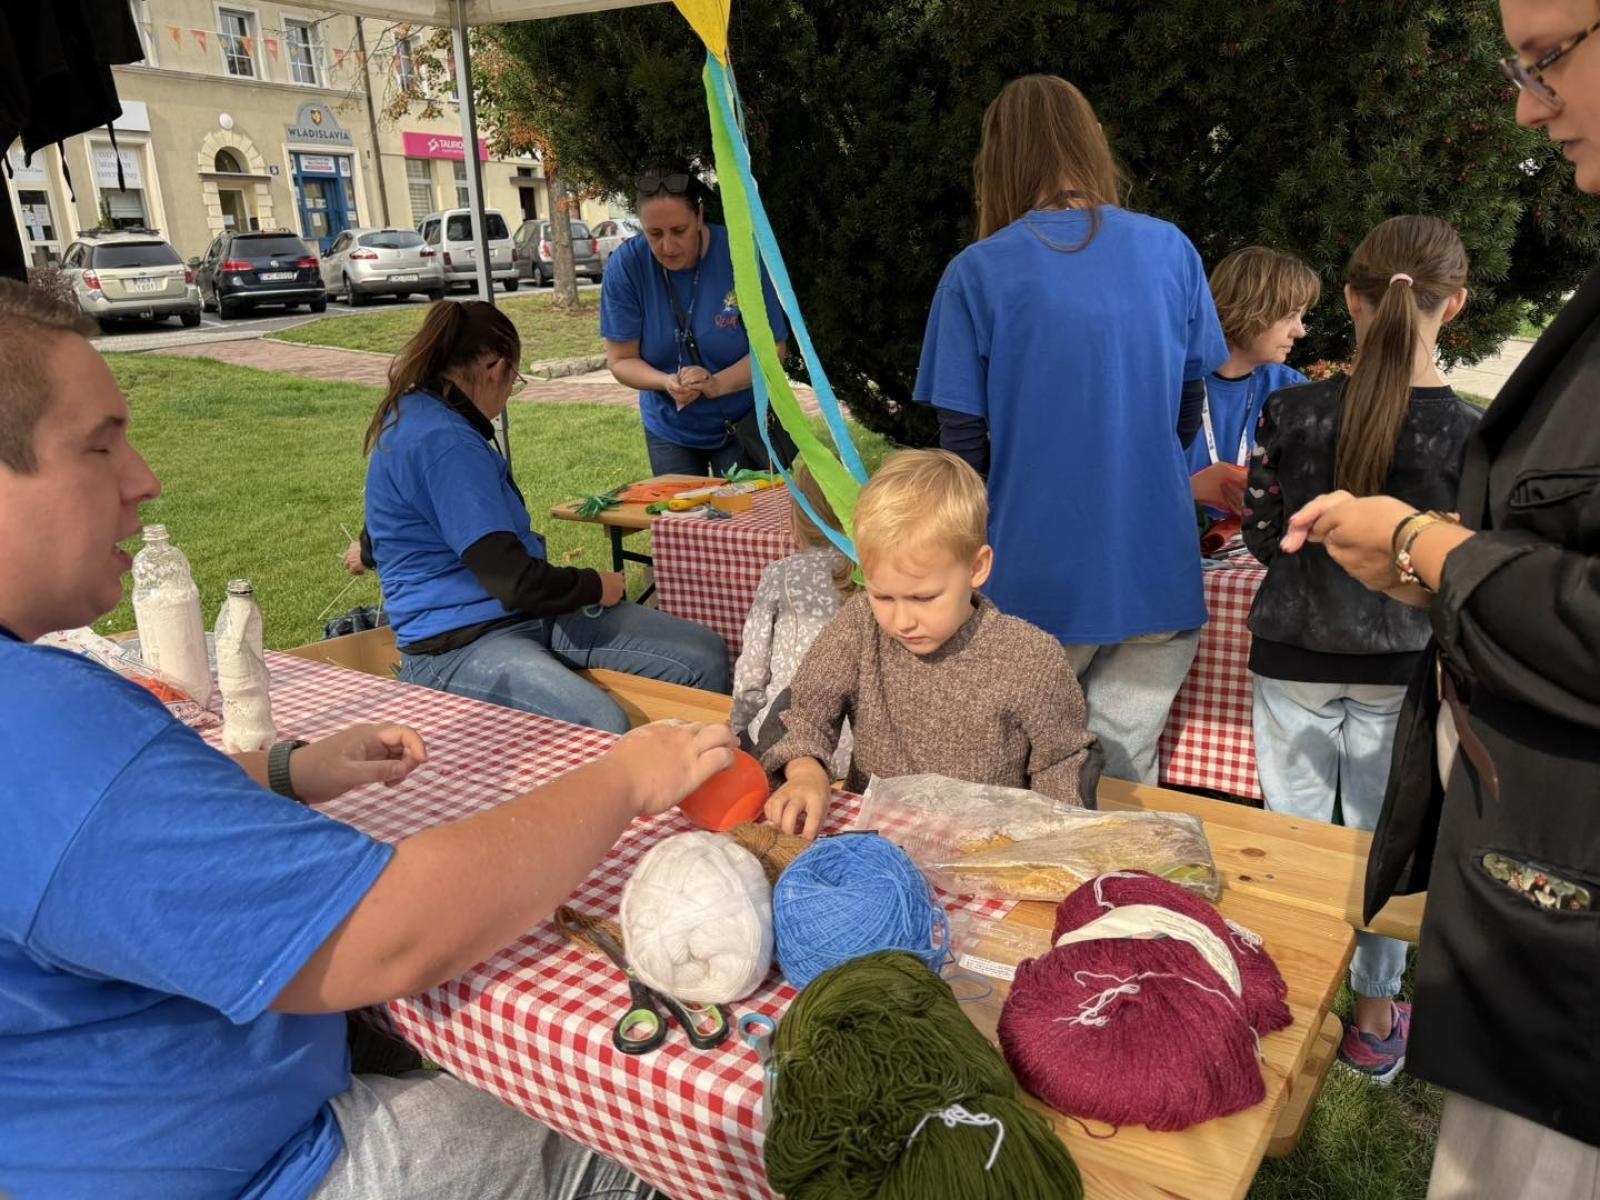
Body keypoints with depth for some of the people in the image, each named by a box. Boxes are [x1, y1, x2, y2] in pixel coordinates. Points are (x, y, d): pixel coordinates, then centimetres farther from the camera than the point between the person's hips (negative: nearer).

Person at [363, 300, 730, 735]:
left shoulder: (419, 417, 14)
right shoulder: (442, 442, -19)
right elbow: (515, 580, -22)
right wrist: (596, 586, -4)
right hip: (457, 645, -10)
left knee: (706, 655, -7)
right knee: (603, 731, -38)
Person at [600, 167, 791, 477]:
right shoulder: (625, 266, -13)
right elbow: (621, 360, -9)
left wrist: (717, 384, -29)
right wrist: (667, 382, -29)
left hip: (742, 424, -1)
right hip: (670, 429, 2)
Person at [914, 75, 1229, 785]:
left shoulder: (975, 274, -9)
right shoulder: (1171, 251, 1)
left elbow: (963, 443, -6)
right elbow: (1188, 412, 12)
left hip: (1037, 578, -2)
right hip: (1156, 569, 3)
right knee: (1125, 782, 14)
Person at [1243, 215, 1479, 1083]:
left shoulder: (1292, 414, -14)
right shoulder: (1470, 435, -14)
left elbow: (1260, 536, -5)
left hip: (1292, 657, 0)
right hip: (1397, 667, 0)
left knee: (1293, 831, 14)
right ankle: (1375, 1019, 31)